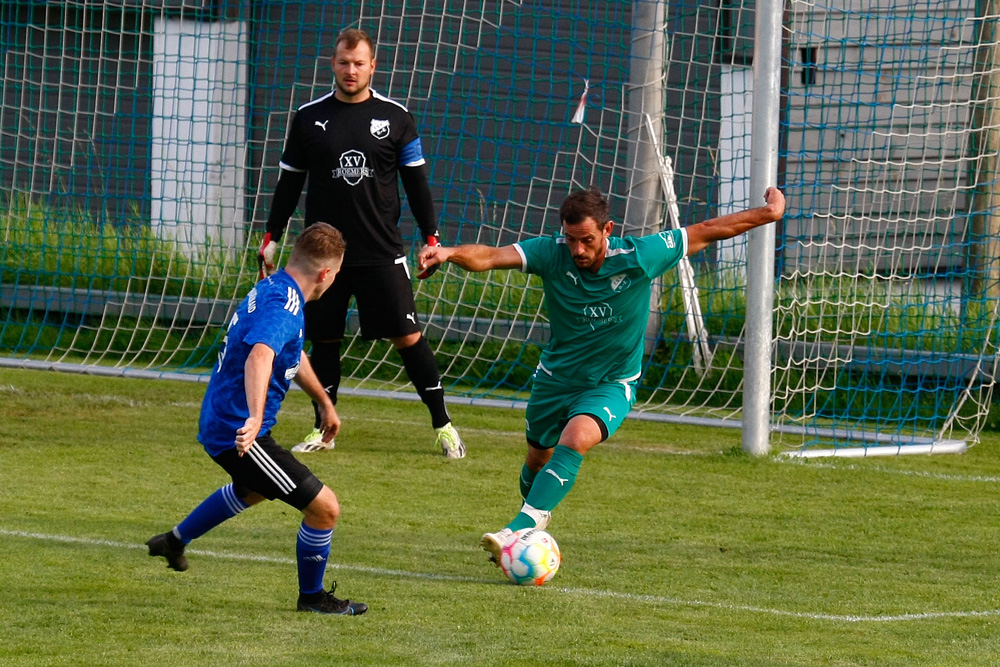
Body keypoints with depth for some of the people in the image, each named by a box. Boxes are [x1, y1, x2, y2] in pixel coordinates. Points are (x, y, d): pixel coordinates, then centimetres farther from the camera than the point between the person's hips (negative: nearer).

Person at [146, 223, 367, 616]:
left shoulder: (270, 289, 10)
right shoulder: (284, 306, -23)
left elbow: (294, 356, 29)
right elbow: (259, 357, -42)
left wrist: (324, 402, 42)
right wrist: (255, 419, -56)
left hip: (218, 425, 11)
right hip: (239, 432, -11)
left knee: (254, 489, 41)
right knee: (324, 507, -8)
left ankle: (175, 541, 53)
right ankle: (312, 596, 12)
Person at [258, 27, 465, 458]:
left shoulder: (395, 118, 2)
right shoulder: (310, 117, 4)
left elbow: (416, 181, 7)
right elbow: (289, 182, 11)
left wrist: (431, 238, 2)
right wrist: (272, 238, 8)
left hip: (381, 253, -2)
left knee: (408, 337, -4)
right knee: (323, 339, 6)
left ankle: (442, 425, 4)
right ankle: (323, 430, 18)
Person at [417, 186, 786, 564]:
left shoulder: (639, 256, -21)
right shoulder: (551, 254, -19)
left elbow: (707, 232, -10)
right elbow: (490, 257, -34)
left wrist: (768, 212, -5)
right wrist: (450, 253, -55)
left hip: (611, 385, -3)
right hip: (555, 377, 3)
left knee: (575, 440, -31)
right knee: (538, 460, 18)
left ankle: (522, 527, -35)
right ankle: (538, 520, 50)